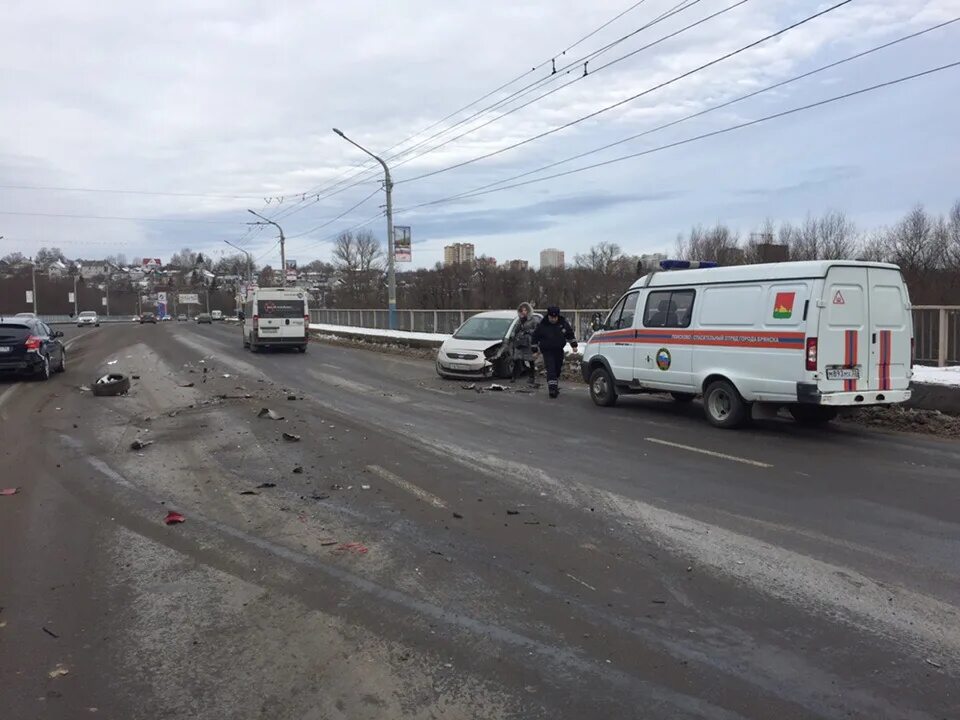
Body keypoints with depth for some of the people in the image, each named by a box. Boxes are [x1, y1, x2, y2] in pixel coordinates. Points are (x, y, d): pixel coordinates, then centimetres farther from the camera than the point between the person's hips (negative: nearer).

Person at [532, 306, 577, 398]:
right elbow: (535, 337, 0)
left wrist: (574, 345, 11)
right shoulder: (542, 325, -10)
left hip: (559, 351, 4)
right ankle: (552, 389, -22)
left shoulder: (563, 323, -2)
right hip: (547, 351, -4)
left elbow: (570, 334, 13)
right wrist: (535, 350, 0)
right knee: (551, 370, -16)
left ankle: (556, 387, 30)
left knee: (558, 370, 14)